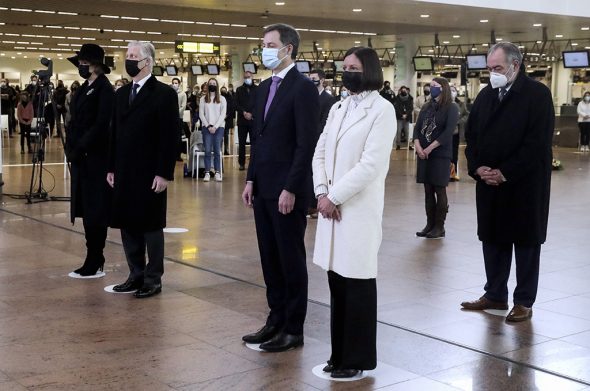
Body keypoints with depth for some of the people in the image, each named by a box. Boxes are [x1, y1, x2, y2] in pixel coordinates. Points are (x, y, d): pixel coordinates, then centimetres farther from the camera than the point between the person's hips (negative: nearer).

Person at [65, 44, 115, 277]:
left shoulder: (104, 89, -10)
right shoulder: (84, 88, 15)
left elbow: (101, 125, -17)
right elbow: (75, 122, 16)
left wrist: (80, 149, -16)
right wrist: (71, 148, 3)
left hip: (96, 157, -8)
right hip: (81, 158, 8)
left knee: (95, 210, -3)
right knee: (85, 209, 10)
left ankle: (95, 261, 4)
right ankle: (94, 259, 17)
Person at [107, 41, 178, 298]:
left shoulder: (164, 93, -8)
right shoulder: (121, 93, 13)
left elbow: (169, 137, -12)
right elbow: (115, 133, 14)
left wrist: (164, 173, -16)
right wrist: (111, 168, 10)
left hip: (150, 173, -6)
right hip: (124, 173, 6)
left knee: (151, 226, 2)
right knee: (128, 225, 10)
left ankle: (153, 279, 12)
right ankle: (136, 275, 21)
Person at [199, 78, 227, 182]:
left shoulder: (222, 99, 7)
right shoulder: (203, 99, 9)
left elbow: (223, 114, 1)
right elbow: (201, 114, 4)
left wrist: (215, 126, -8)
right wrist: (208, 126, -6)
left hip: (219, 127, 0)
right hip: (206, 127, 0)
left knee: (217, 151, -4)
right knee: (207, 151, -5)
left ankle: (217, 173, -2)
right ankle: (207, 173, -4)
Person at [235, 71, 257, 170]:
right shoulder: (239, 90, 13)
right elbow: (236, 104, 6)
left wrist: (252, 114, -11)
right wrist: (244, 112, -9)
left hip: (254, 120, -2)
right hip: (242, 120, 2)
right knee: (242, 143, 3)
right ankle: (242, 163, 9)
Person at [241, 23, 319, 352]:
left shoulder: (303, 88, -12)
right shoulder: (264, 88, 14)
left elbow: (306, 144, -16)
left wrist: (290, 189, -19)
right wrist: (251, 180, 11)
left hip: (287, 190, -8)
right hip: (263, 188, 8)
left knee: (291, 259, 2)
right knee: (270, 258, 12)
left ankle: (294, 329, 12)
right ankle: (277, 319, 23)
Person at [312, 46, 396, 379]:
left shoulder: (382, 109, -8)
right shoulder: (338, 108, 14)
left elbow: (371, 165, -16)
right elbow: (320, 153, 12)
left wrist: (334, 196, -13)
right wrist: (322, 193, -4)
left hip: (359, 209, -6)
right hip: (331, 205, 6)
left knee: (357, 282, 1)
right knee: (337, 280, 10)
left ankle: (358, 358, 13)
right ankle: (340, 354, 21)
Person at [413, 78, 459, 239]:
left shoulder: (451, 108, -4)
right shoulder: (426, 107, 14)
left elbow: (448, 132, -14)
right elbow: (417, 128, 7)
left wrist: (430, 148, -16)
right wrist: (418, 146, -10)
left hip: (441, 155, -6)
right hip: (423, 154, 6)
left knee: (439, 191, -1)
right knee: (428, 191, 7)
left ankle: (439, 227, 3)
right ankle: (430, 224, 13)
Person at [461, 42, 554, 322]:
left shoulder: (538, 94, -10)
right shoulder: (486, 95, 9)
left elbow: (538, 142, -16)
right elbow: (470, 134, 11)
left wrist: (505, 173, -17)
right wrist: (478, 167, -5)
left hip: (525, 184, -6)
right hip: (489, 183, 6)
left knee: (526, 241, 4)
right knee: (493, 239, 12)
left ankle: (524, 302, 13)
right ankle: (495, 295, 24)